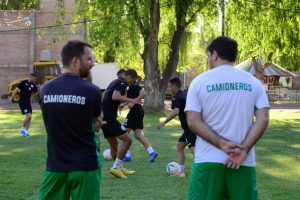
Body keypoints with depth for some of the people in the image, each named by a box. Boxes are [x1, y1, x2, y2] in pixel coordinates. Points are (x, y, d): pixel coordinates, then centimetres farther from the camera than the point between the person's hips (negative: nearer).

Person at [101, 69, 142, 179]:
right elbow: (115, 96, -24)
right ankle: (115, 167, -12)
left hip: (103, 115, 10)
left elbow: (104, 95, 26)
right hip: (109, 117, -10)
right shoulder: (122, 83, -7)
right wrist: (131, 100, -22)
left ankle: (120, 168, 26)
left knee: (113, 143, 18)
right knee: (127, 140, -9)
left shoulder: (115, 82, 20)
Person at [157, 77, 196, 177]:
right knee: (180, 145, 20)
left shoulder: (176, 97, -9)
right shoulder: (185, 95, 17)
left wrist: (164, 122, -22)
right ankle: (181, 171, 24)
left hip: (190, 127, -10)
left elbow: (176, 111, -25)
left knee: (193, 149, -18)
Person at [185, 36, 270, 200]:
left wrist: (222, 144, -11)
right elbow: (263, 119, -5)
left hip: (208, 160, -2)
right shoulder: (253, 82, 6)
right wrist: (244, 150, -10)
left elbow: (193, 122, -8)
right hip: (243, 162, 2)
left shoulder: (200, 81, 1)